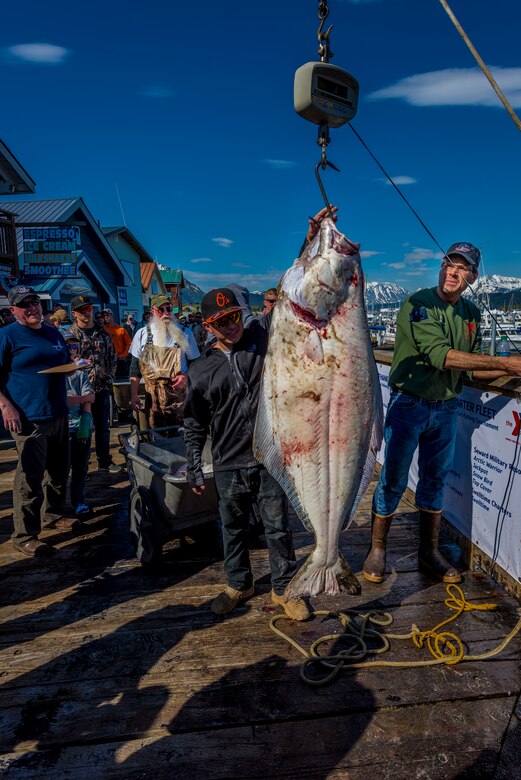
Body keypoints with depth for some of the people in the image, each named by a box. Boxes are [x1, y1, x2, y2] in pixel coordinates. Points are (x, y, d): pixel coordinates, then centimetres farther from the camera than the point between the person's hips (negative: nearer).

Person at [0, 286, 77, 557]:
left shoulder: (53, 333, 14)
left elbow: (66, 364, 26)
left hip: (58, 414, 7)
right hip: (28, 417, -7)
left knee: (58, 470, 17)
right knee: (30, 476, -3)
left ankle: (53, 515, 35)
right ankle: (24, 536, 8)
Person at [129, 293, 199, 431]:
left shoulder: (184, 333, 3)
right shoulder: (142, 334, 4)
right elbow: (135, 367, 8)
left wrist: (186, 376, -10)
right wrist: (134, 395, 3)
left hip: (179, 396, -1)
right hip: (152, 397, 1)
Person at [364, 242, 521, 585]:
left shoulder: (471, 313, 6)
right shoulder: (419, 304, -14)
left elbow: (473, 371, 6)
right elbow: (440, 355, -26)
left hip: (446, 408, 6)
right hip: (409, 404, -5)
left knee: (435, 481, 15)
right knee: (393, 480, 3)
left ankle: (430, 551, 31)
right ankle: (377, 550, 20)